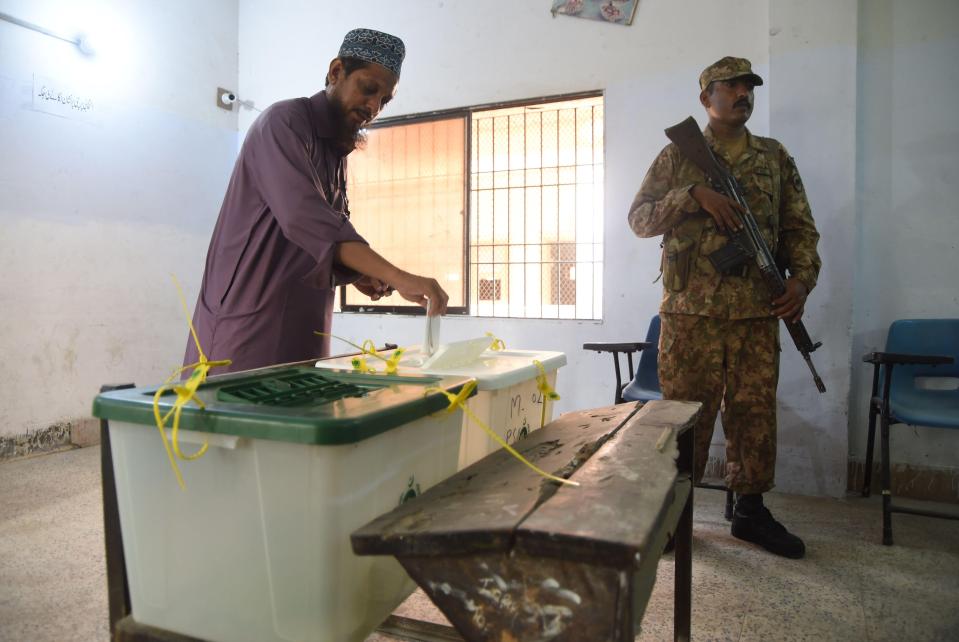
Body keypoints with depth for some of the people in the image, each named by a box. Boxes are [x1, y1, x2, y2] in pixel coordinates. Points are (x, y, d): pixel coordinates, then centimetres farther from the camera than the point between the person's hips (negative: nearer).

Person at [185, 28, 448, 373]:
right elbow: (304, 218, -27)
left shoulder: (337, 152, 16)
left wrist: (355, 274, 0)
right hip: (250, 322, -7)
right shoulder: (285, 121, -10)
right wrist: (398, 277, -33)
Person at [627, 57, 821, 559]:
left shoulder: (775, 157, 16)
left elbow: (799, 227, 14)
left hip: (757, 311, 3)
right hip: (691, 309, -2)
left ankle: (750, 510, 23)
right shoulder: (677, 156, 9)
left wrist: (802, 277, -3)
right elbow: (639, 219, 0)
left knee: (755, 412, 8)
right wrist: (695, 194, -14)